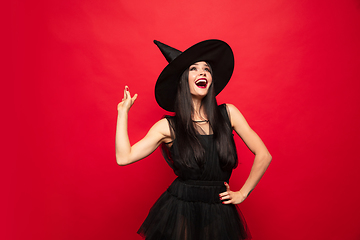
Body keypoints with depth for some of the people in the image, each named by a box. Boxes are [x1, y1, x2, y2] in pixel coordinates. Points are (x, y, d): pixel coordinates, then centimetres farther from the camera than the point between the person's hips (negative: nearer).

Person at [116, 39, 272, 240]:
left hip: (219, 214, 2)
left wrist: (242, 193, 1)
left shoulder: (228, 114, -4)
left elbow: (263, 155, 0)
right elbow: (124, 157, -14)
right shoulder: (168, 127, -7)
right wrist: (123, 111, -7)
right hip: (179, 213, -1)